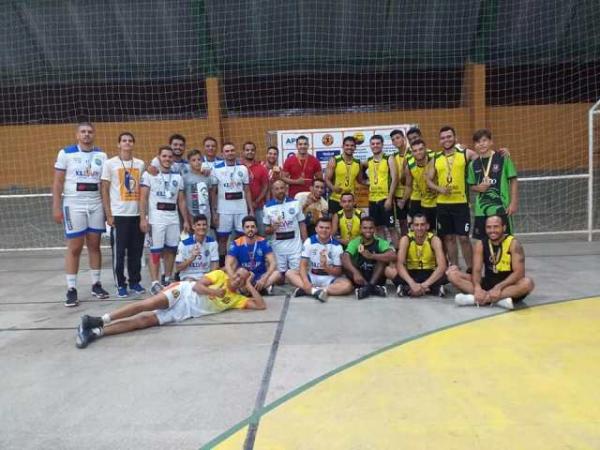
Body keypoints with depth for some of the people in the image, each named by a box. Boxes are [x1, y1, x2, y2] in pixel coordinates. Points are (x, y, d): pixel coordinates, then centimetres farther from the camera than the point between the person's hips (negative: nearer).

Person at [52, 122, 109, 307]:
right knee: (74, 247, -1)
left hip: (96, 206, 3)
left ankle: (96, 284, 17)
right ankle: (71, 289, 5)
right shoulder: (66, 153, -2)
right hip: (73, 205, -3)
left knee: (94, 245, 8)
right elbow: (58, 182, -1)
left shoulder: (101, 155, 7)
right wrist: (56, 207, -7)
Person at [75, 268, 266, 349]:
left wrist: (250, 286, 3)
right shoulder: (220, 275, 6)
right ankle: (101, 320, -19)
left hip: (184, 312, 2)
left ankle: (97, 332, -21)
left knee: (145, 320, -16)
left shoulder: (236, 299, 13)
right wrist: (214, 292, -14)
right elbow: (197, 285, -2)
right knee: (147, 305, -27)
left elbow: (261, 305, 5)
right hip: (183, 293, -1)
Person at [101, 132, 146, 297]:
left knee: (136, 251, 8)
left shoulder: (140, 164, 10)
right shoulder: (110, 163, 0)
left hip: (137, 214, 3)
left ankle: (135, 281, 20)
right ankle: (121, 285, 13)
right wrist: (108, 214, -7)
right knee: (119, 252, 2)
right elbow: (105, 190, 0)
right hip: (119, 214, -3)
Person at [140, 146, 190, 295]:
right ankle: (155, 283, 1)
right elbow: (143, 198, -4)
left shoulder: (178, 177, 13)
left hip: (173, 219, 5)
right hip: (156, 218, -4)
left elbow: (181, 201, 14)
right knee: (155, 251, -3)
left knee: (171, 249, 8)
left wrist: (186, 220, 9)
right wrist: (143, 218, -13)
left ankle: (168, 280, 21)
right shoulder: (149, 174, 0)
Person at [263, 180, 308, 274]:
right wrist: (272, 228, -19)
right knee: (281, 274, 8)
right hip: (278, 248, 0)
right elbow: (266, 230, 4)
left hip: (295, 247, 0)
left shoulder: (295, 203, 0)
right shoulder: (268, 207, -2)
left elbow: (302, 224, 4)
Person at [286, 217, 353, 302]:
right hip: (311, 276, 1)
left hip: (330, 278, -1)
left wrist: (325, 266, -28)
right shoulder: (309, 241, -5)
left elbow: (338, 272, -7)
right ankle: (316, 290, -38)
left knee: (347, 285, -30)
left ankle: (307, 290, -33)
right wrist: (306, 282, -29)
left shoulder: (336, 246, -8)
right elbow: (303, 264, -11)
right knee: (289, 273, -21)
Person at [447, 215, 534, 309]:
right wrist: (478, 288, -31)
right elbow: (476, 270, -10)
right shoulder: (480, 244, -2)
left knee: (527, 283, -37)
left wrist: (498, 287, -32)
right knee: (452, 273, -15)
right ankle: (497, 298, -30)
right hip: (488, 283, 3)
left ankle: (474, 299, -39)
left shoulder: (513, 243, -11)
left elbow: (519, 272, -19)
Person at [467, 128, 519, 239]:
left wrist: (513, 203, -8)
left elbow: (513, 181, -2)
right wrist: (477, 188, -5)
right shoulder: (473, 164, 7)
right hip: (481, 210, 4)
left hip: (501, 208, -4)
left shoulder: (503, 158, -3)